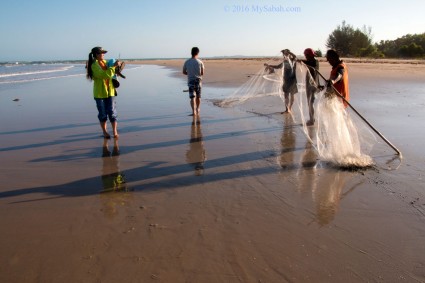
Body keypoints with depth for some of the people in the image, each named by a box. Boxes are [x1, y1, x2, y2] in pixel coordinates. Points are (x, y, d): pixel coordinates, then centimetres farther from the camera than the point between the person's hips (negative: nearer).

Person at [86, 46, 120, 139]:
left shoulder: (105, 62, 9)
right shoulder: (94, 65, -13)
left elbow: (110, 74, 22)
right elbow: (104, 75, -27)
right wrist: (113, 66, -26)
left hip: (109, 91, 5)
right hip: (99, 93, -5)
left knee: (112, 112, 0)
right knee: (102, 113, 6)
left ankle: (115, 132, 5)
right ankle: (105, 132, 18)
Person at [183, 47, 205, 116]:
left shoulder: (187, 62, -2)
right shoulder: (200, 62, -6)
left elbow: (184, 72, 3)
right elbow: (202, 73, -3)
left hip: (191, 81, 0)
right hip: (198, 80, 0)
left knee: (192, 97, -3)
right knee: (198, 96, 16)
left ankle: (194, 111, -18)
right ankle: (197, 109, 32)